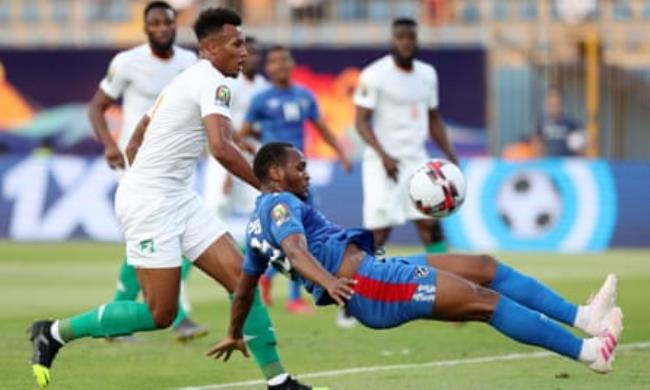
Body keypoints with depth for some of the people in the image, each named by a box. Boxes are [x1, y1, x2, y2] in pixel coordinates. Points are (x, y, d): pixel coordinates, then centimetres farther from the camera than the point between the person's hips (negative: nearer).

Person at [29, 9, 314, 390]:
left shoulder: (185, 82, 17)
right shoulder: (213, 82, -13)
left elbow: (134, 146, 22)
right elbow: (221, 148, -28)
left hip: (179, 198, 10)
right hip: (150, 201, -10)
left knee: (242, 277, 0)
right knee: (160, 313, -7)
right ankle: (54, 333, 7)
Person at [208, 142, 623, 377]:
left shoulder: (259, 223, 21)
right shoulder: (280, 204, -8)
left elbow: (244, 284, 28)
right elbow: (295, 250, -27)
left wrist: (234, 335, 40)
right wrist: (328, 282, -44)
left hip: (374, 280, 11)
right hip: (370, 283, -11)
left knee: (487, 266, 6)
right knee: (486, 299, -13)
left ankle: (582, 317, -1)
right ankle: (589, 351, -14)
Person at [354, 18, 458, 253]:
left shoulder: (427, 74, 11)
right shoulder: (375, 75, -9)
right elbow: (361, 121, -12)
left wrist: (451, 157, 12)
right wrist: (384, 156, -24)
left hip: (416, 160, 5)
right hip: (383, 161, -5)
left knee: (431, 224, -4)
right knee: (378, 232, -8)